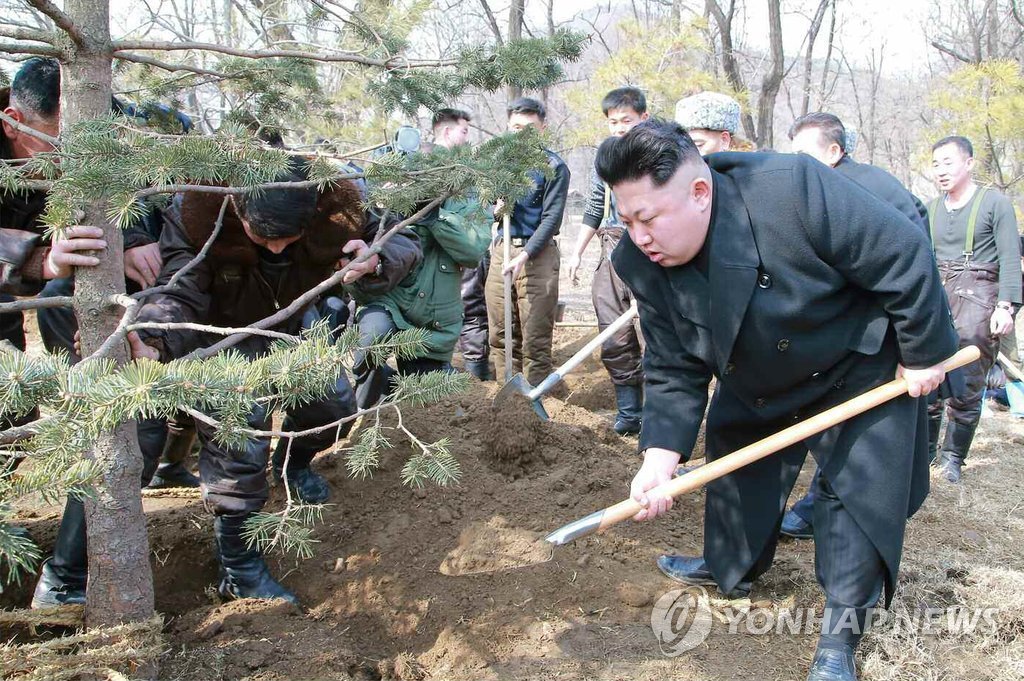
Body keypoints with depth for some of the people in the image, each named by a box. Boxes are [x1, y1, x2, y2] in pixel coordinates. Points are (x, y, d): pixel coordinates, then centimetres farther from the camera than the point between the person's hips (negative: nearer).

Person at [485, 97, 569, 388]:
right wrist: (495, 208, -5)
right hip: (500, 249, 5)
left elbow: (551, 218, -9)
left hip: (537, 253, -5)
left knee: (535, 337, -2)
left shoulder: (554, 167, -3)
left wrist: (524, 257, -18)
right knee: (499, 333, 9)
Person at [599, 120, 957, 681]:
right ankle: (730, 567, 42)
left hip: (861, 367, -5)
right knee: (736, 466, 17)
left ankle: (840, 634, 12)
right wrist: (660, 458, -28)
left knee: (858, 487, -3)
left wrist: (924, 352, -17)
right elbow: (673, 372, -15)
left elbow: (904, 255, -27)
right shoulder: (644, 266, -21)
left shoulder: (794, 189, -39)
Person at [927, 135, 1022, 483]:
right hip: (936, 297, 4)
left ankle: (953, 455, 5)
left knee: (966, 383, -5)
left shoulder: (995, 203, 1)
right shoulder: (930, 209, 15)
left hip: (978, 298, -4)